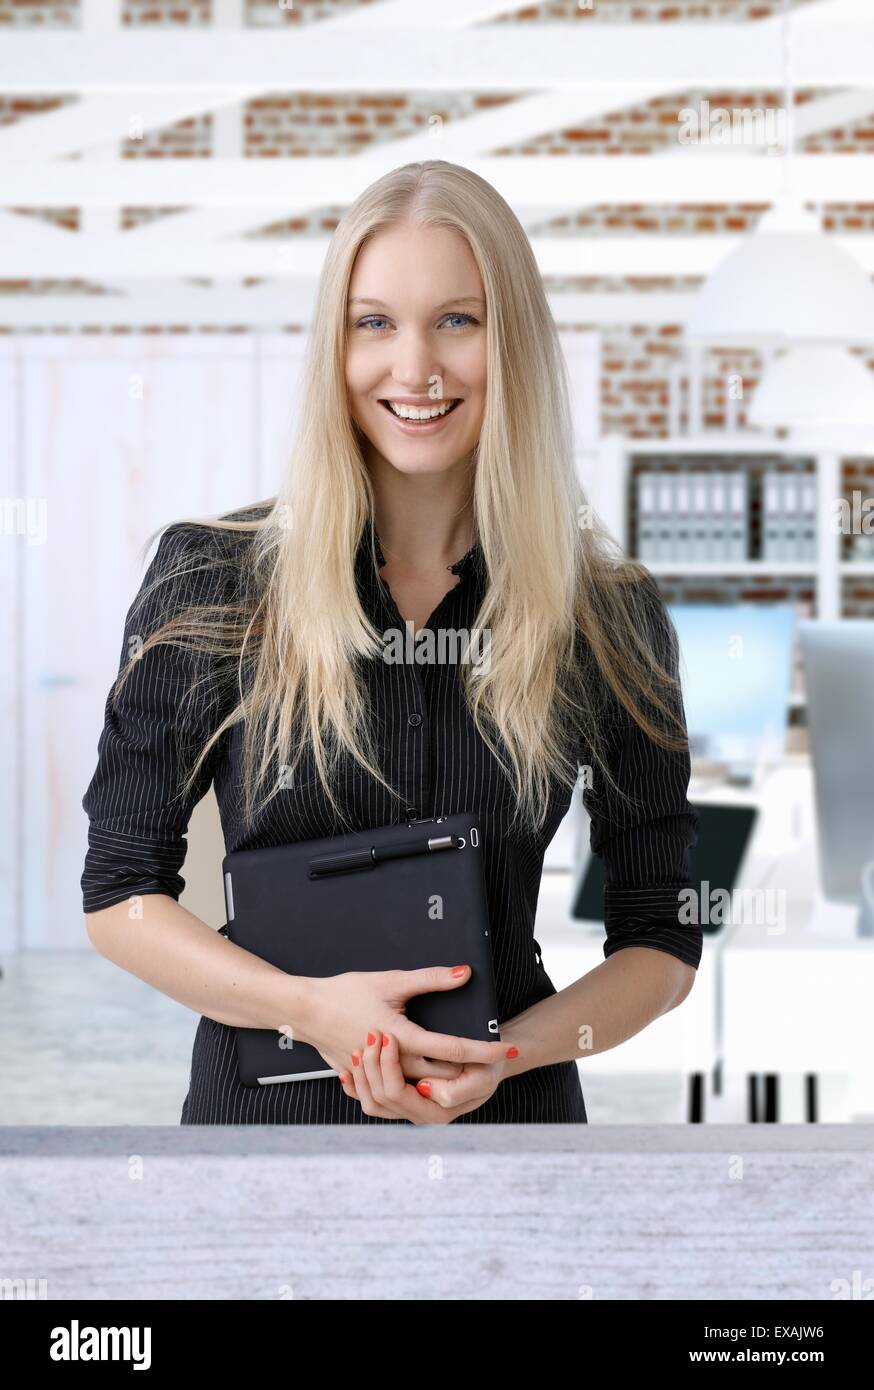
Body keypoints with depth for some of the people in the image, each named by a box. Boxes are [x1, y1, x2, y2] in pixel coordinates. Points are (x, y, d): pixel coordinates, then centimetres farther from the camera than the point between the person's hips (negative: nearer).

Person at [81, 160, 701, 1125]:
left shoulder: (610, 616, -5)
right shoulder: (209, 578, -7)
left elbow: (661, 939, 0)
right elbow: (120, 893, -5)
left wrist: (512, 1049, -17)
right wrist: (310, 1008, -20)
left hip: (507, 1112, 1)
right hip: (266, 1099, 0)